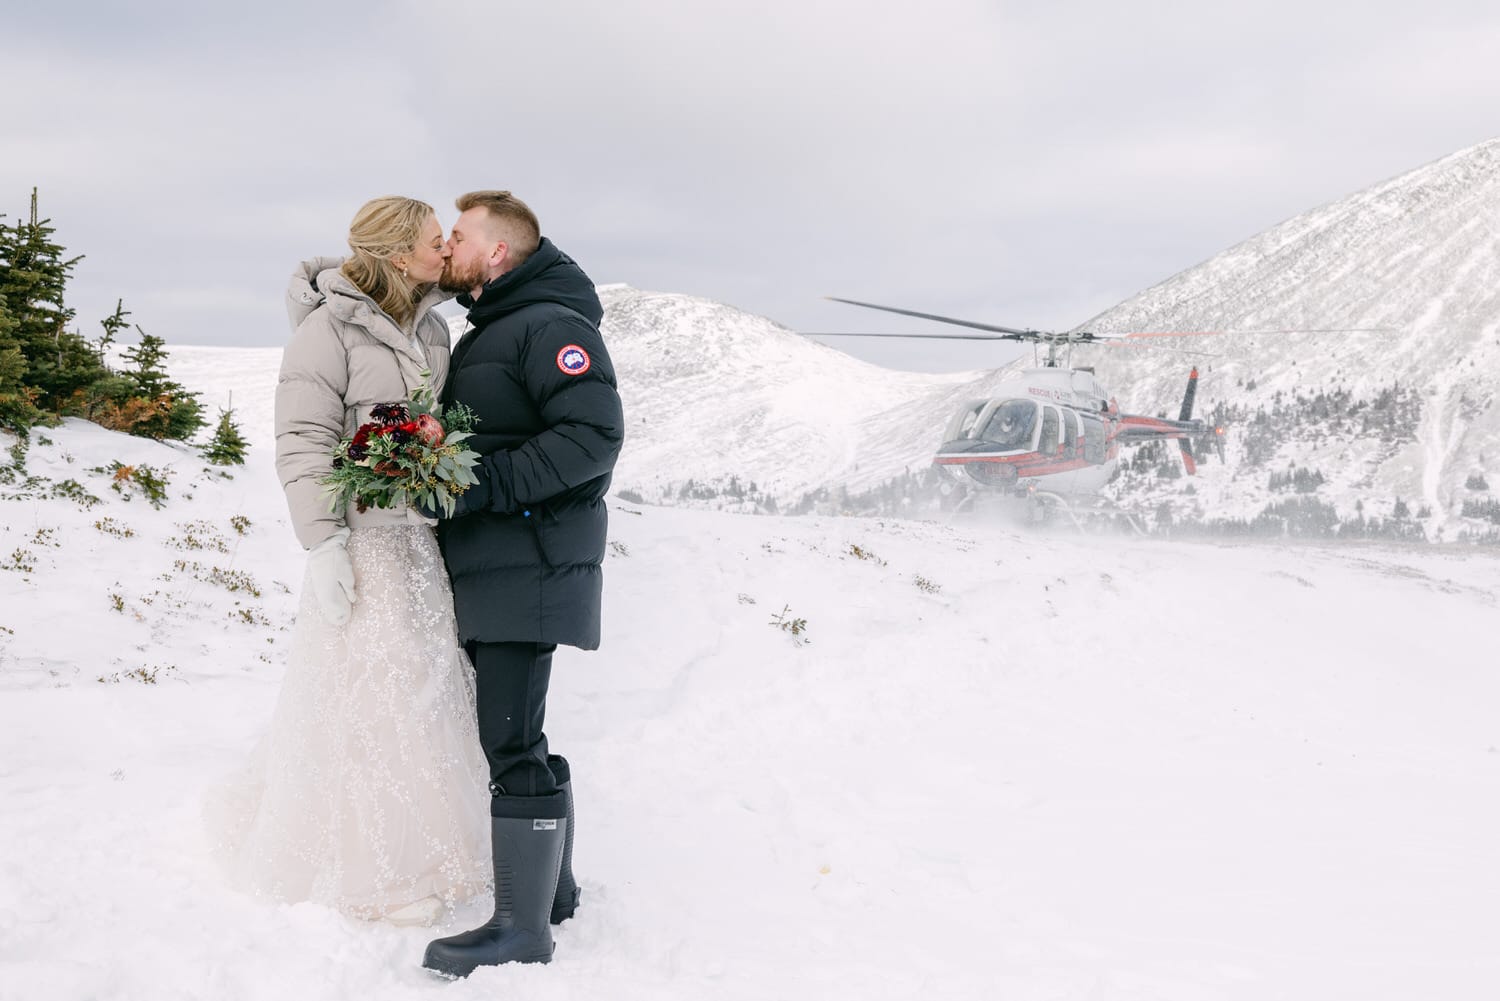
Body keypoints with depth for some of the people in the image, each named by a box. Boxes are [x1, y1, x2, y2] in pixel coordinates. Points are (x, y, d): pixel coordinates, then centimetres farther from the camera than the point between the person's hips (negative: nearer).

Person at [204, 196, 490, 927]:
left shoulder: (430, 326, 11)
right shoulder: (330, 325, -10)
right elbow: (303, 441, -13)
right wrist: (324, 544, -17)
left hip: (427, 533, 7)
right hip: (365, 534, -7)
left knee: (427, 685, 9)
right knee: (367, 692, -2)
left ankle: (424, 846, 22)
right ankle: (371, 872, 11)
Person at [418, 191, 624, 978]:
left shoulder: (552, 325, -10)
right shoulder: (482, 337, 22)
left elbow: (594, 434, -21)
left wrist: (482, 485, -24)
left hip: (528, 568, -10)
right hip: (488, 570, 10)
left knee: (511, 741, -12)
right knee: (515, 734, 15)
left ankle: (524, 927, -8)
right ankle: (552, 886, 26)